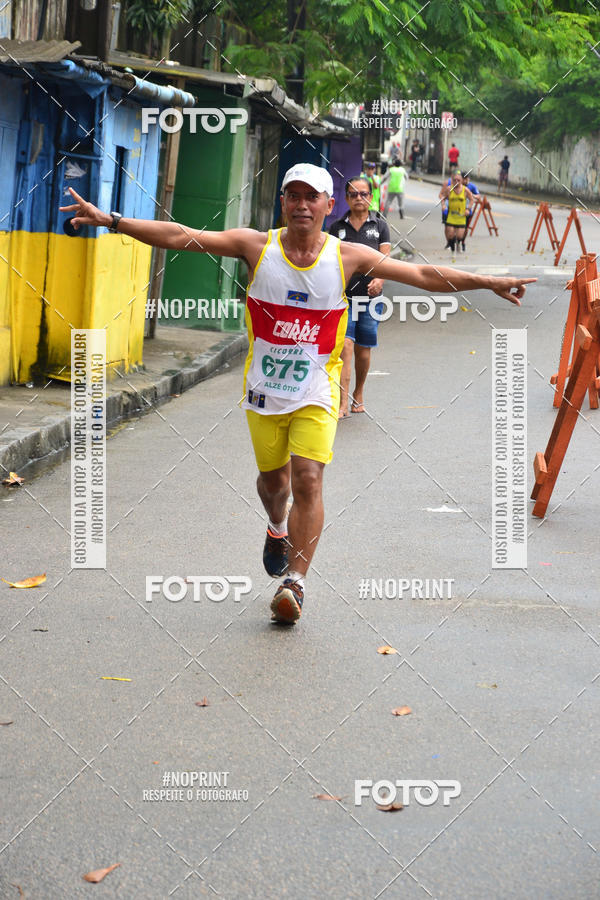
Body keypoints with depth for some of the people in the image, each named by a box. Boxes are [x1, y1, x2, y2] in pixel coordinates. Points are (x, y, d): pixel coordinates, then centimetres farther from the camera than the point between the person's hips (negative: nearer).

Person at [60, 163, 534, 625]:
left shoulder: (348, 256, -5)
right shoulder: (258, 245, -5)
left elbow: (425, 276, -4)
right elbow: (181, 236, -10)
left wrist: (490, 283, -9)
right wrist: (110, 220, -17)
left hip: (316, 391, -1)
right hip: (264, 386, 1)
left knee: (308, 480, -14)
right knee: (273, 478, 14)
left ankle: (294, 583, -8)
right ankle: (278, 529, 49)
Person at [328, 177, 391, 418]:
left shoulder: (379, 225, 6)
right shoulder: (337, 227, 6)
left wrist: (379, 279, -20)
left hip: (370, 296, 1)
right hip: (343, 296, -1)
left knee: (363, 350, 9)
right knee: (345, 346, -13)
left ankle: (358, 394, 32)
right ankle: (343, 404, -16)